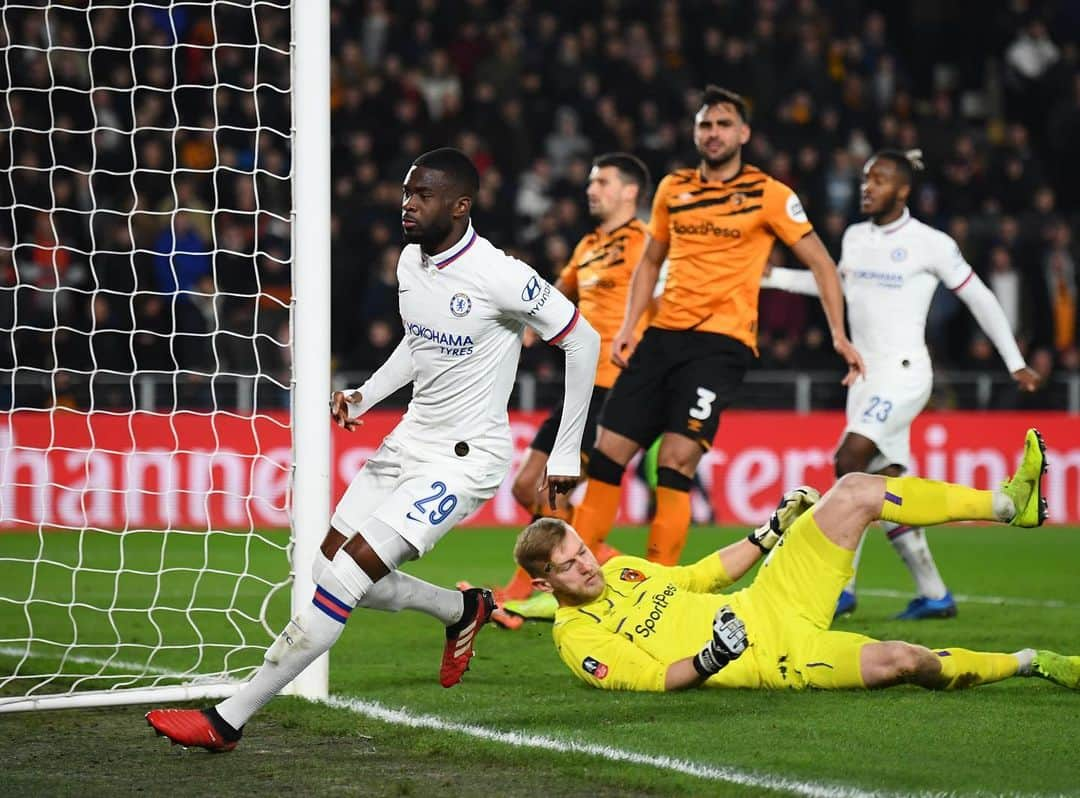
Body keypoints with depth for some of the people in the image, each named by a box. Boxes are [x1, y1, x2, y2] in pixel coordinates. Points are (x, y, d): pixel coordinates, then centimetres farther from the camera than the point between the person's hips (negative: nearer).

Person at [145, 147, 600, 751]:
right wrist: (366, 397, 6)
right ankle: (465, 610, 35)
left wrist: (567, 454, -7)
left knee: (349, 572, -17)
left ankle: (227, 722, -16)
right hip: (410, 440, 9)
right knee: (335, 572, 8)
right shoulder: (411, 259, 3)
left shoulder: (498, 276, -20)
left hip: (465, 458, -9)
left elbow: (582, 339, -11)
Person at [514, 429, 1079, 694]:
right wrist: (712, 658, -33)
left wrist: (771, 532, 18)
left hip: (770, 603, 8)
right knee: (904, 660, -30)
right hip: (775, 660, -8)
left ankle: (1011, 503, 3)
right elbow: (655, 679, -16)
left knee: (855, 492, -5)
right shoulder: (576, 637, -9)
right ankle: (1032, 663, -6)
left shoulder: (619, 571, 14)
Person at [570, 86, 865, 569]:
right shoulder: (673, 189, 12)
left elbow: (820, 263, 1)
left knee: (676, 460, -18)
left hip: (721, 342, -5)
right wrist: (628, 326, 10)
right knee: (607, 452, 1)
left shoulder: (768, 195, -2)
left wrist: (839, 335, -7)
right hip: (664, 335, 5)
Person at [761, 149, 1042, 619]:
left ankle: (842, 586, -20)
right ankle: (934, 594, 15)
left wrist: (1015, 363, 3)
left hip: (903, 372, -7)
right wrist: (773, 277, 23)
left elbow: (979, 298, 1)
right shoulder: (855, 237, 10)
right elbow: (837, 282, 31)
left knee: (850, 460, -22)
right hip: (865, 376, 7)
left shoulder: (931, 244, -7)